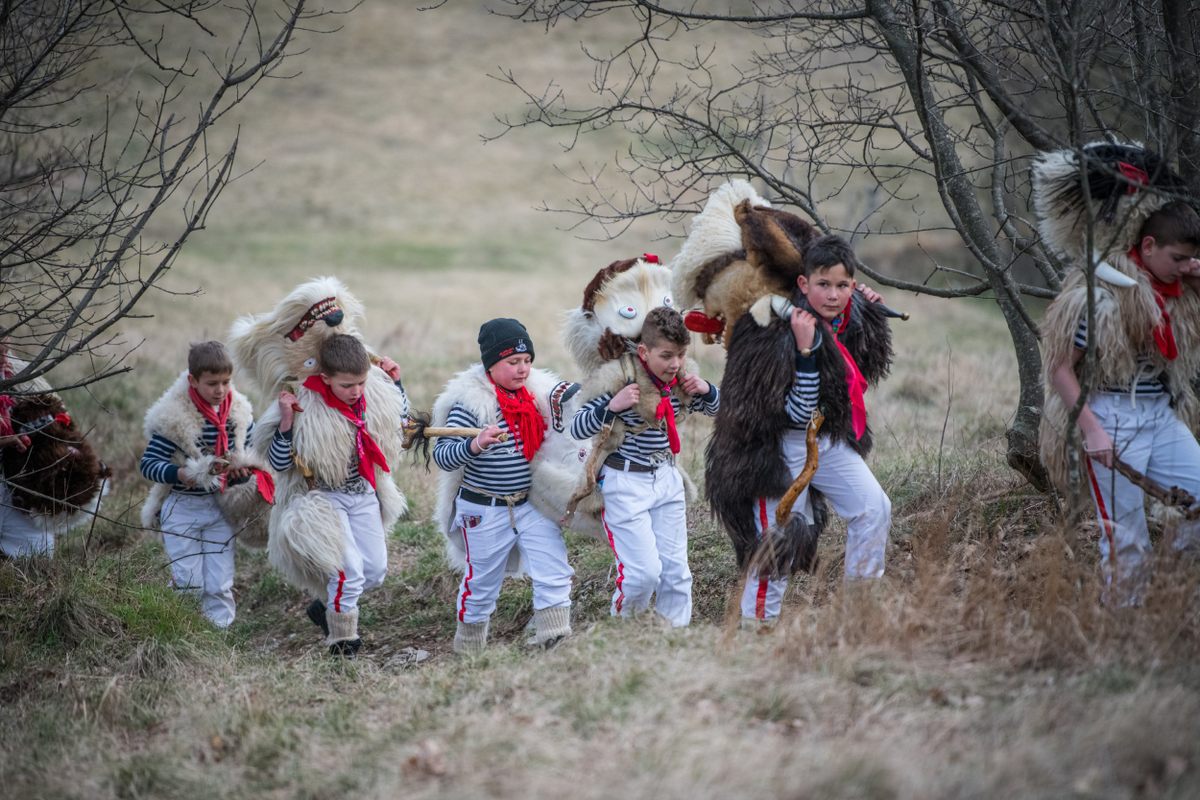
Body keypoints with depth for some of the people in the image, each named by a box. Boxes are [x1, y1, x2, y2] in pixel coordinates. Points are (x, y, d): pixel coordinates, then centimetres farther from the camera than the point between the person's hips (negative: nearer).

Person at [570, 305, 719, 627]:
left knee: (676, 569, 7)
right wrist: (612, 407, -34)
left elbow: (714, 409, 18)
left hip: (666, 479, 6)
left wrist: (706, 390, -5)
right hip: (625, 483, -6)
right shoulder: (622, 383, -19)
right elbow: (577, 428, -17)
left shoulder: (679, 382, -1)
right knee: (645, 571, -10)